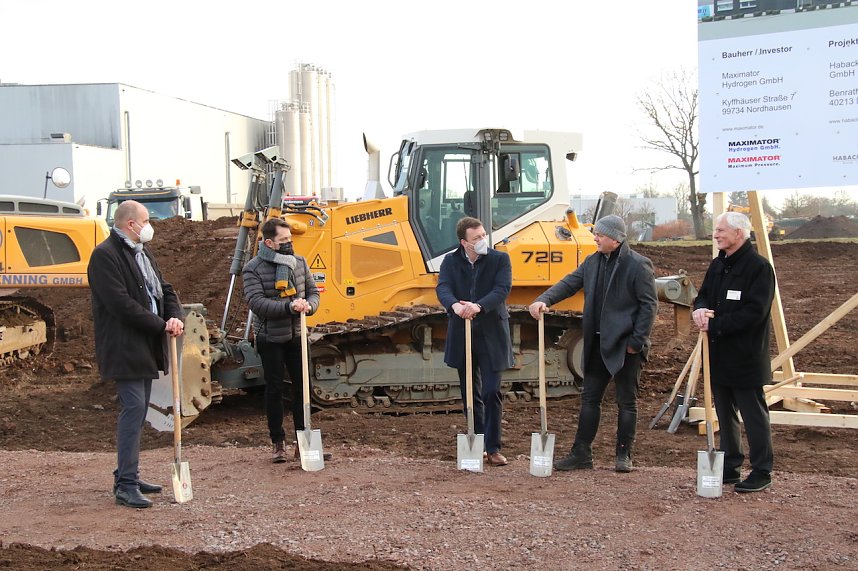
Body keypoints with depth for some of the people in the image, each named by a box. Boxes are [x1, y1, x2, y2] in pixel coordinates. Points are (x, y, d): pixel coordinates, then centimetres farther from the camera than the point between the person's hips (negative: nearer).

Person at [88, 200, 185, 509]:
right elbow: (121, 303, -21)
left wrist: (175, 316, -6)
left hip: (146, 348, 9)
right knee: (133, 409, -12)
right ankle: (125, 485, -8)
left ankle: (127, 475, 22)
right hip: (124, 349, -9)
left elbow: (164, 289, 16)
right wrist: (162, 325, -16)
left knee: (137, 410, 13)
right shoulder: (105, 255, -13)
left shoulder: (143, 252, 17)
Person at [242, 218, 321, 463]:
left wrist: (308, 305, -14)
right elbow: (256, 302, -21)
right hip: (270, 338, -4)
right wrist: (289, 306, -31)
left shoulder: (299, 262, 5)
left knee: (302, 387, 6)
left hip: (296, 335, 4)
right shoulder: (253, 268, -10)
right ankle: (278, 443, 15)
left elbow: (313, 291, 10)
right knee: (274, 390, 4)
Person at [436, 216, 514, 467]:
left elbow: (502, 289, -18)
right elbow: (442, 288, -14)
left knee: (492, 392, -6)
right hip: (462, 335, 3)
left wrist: (479, 306, -35)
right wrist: (455, 305, -36)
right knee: (471, 394, 11)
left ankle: (493, 448, 3)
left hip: (491, 336, -3)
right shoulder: (451, 261, 2)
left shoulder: (500, 259, -3)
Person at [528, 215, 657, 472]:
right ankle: (581, 453, 15)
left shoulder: (638, 265, -11)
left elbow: (649, 304, -11)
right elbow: (569, 283, 3)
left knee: (626, 401, 6)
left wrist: (637, 341, -15)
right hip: (598, 343, 6)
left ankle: (624, 455, 17)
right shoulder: (593, 262, 9)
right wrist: (544, 300, -15)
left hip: (625, 346, -6)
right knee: (590, 398, 9)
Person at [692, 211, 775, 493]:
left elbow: (754, 312, -21)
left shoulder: (759, 267, -14)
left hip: (746, 358, -8)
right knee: (725, 416, 16)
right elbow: (703, 296, 15)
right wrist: (700, 310, -9)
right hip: (719, 356, 8)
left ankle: (762, 471, 13)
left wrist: (715, 324, -19)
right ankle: (730, 467, 27)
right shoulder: (717, 265, 11)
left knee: (754, 415, 2)